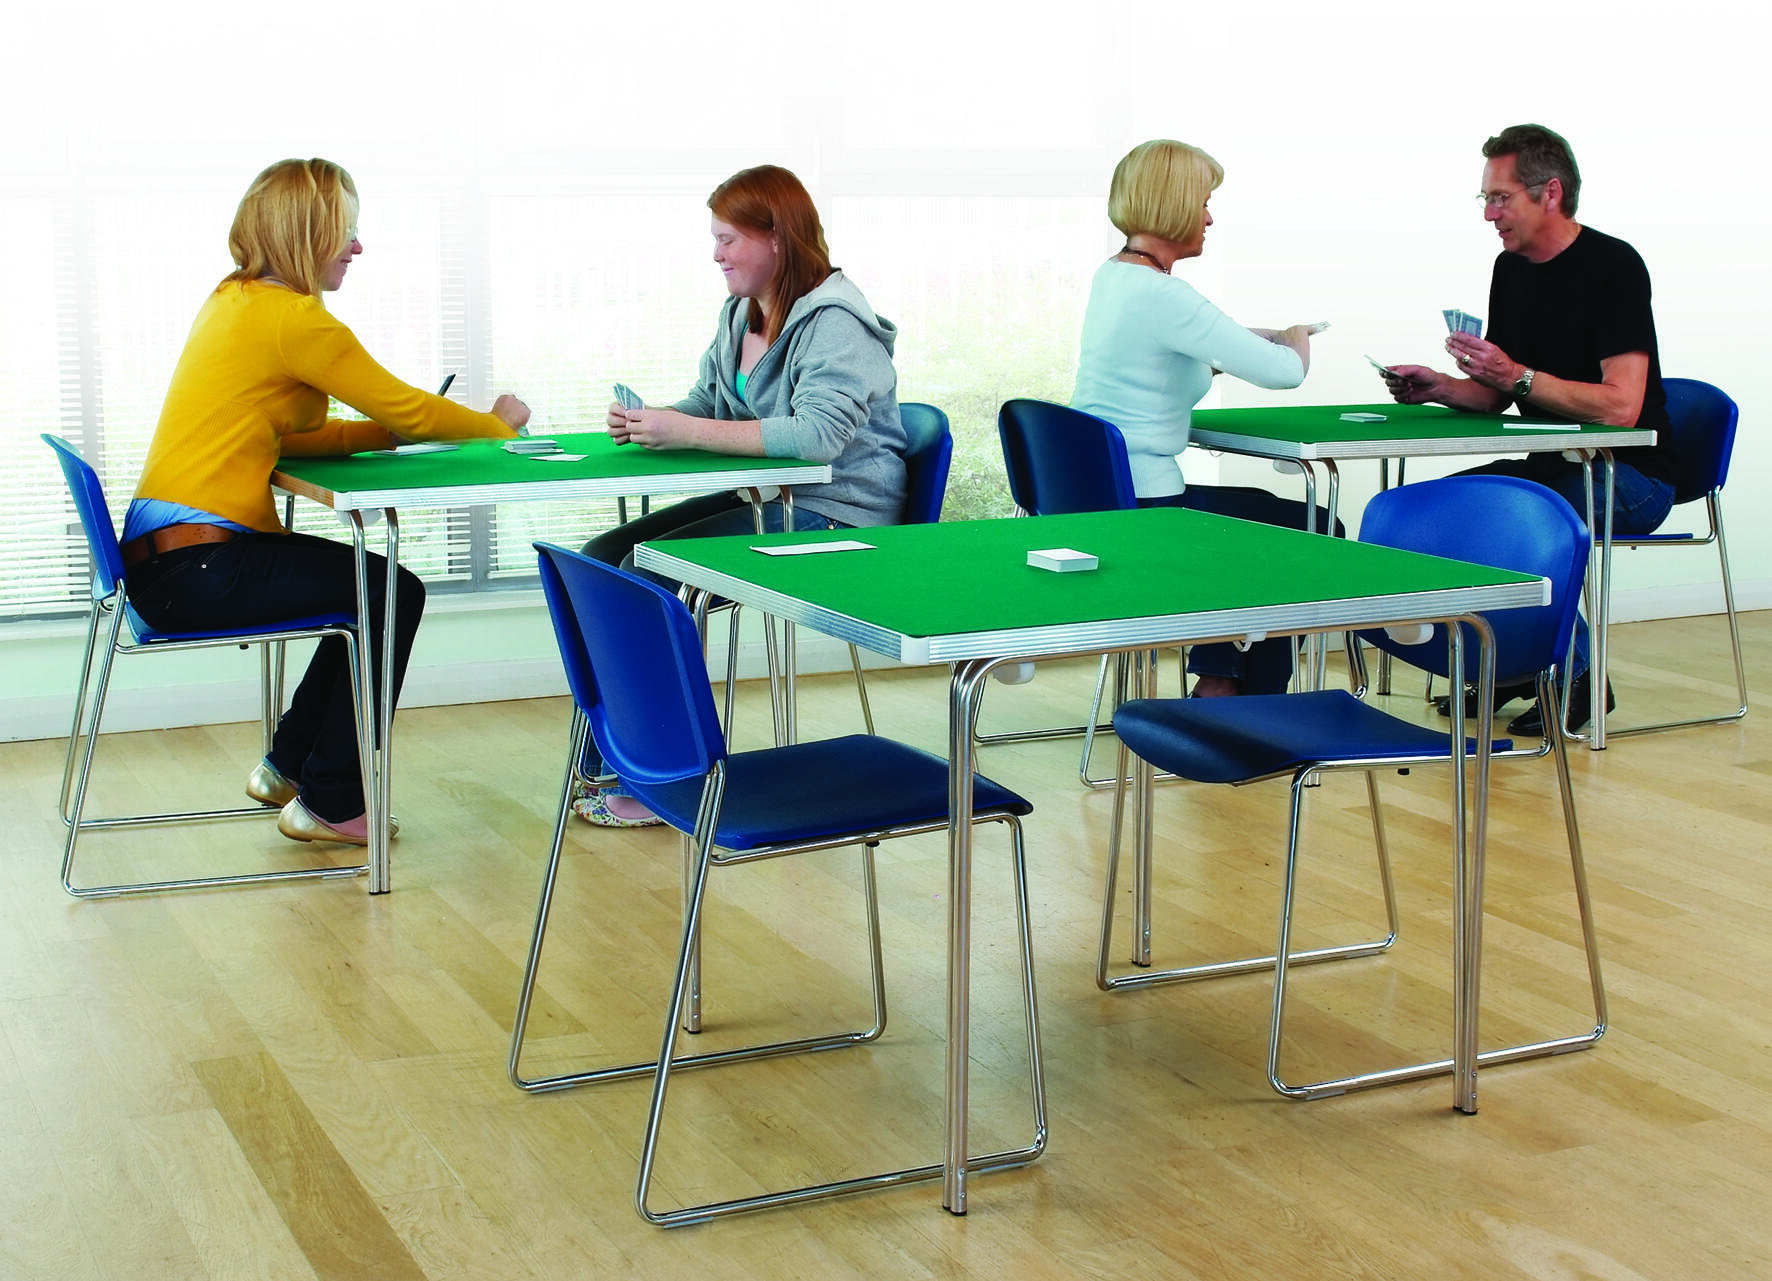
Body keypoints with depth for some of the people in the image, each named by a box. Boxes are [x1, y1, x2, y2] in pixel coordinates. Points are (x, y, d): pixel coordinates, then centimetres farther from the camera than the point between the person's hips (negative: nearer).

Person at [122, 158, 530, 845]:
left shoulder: (233, 300, 15)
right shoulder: (292, 318, -15)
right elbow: (405, 406, -9)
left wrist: (393, 432, 5)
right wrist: (498, 424, 8)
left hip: (158, 557, 10)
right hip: (199, 567, -10)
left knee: (372, 589, 19)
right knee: (395, 592, -1)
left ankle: (288, 765, 28)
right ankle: (329, 802, 6)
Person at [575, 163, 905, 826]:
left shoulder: (834, 325, -17)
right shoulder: (742, 315, 13)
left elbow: (819, 434, -31)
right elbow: (708, 403, 19)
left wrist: (686, 432, -31)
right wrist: (650, 422, -6)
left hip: (832, 519, -10)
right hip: (765, 499, 10)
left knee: (649, 570, -22)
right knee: (604, 555, -4)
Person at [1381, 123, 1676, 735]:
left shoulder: (1613, 266, -16)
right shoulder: (1511, 268, 8)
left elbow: (1620, 407, -26)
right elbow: (1496, 395, 13)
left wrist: (1517, 375, -29)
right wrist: (1438, 388, -6)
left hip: (1630, 477, -8)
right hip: (1551, 465, 8)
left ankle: (1577, 677, -9)